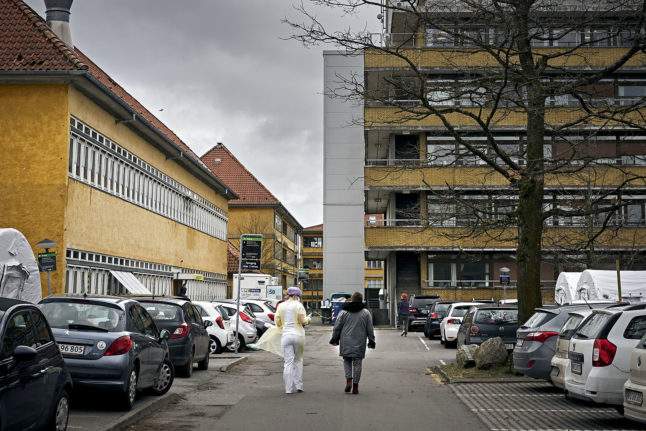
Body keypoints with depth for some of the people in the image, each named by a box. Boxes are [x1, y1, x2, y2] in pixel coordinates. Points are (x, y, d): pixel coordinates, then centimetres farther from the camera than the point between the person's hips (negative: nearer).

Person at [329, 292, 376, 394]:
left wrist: (334, 339, 12)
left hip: (346, 342, 0)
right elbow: (370, 329, 5)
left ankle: (348, 380, -6)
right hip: (359, 343, 0)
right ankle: (355, 386, 5)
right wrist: (371, 341, 13)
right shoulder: (366, 313, 3)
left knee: (347, 361, 13)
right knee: (357, 363, 5)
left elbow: (337, 327, 3)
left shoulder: (343, 312, 1)